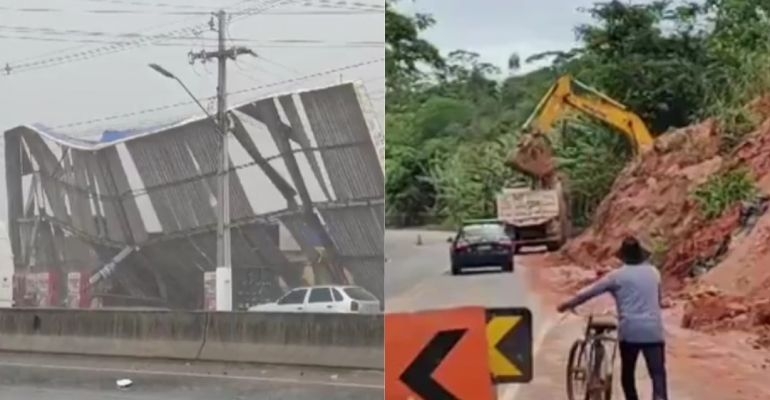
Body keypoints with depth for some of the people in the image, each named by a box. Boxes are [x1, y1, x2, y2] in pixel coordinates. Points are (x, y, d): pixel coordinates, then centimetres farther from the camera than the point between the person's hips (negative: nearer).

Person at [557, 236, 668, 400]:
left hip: (630, 330, -2)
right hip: (653, 330, 2)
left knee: (627, 373, 15)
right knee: (658, 373, -3)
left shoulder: (617, 275, 2)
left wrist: (567, 305, 18)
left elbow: (589, 292, 6)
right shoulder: (654, 272, 12)